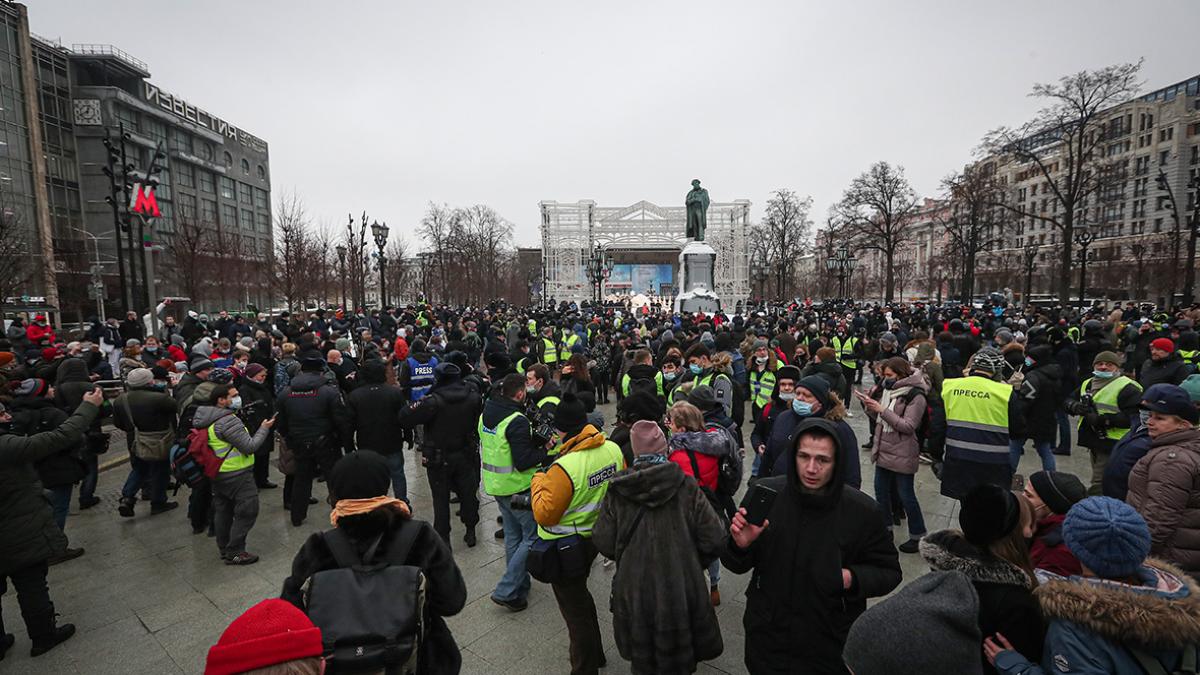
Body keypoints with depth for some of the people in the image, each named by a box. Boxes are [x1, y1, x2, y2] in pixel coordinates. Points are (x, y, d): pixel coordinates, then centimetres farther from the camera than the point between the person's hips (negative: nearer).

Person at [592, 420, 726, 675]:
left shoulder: (616, 491, -12)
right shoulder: (686, 487, -15)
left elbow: (603, 544, -8)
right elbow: (714, 541, -13)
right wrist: (692, 559, 7)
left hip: (633, 593, 1)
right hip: (679, 591, 0)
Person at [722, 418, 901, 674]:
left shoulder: (862, 511, -16)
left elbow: (889, 572, -1)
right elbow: (737, 565, -5)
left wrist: (854, 578, -21)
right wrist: (740, 546, -28)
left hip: (831, 645, 0)